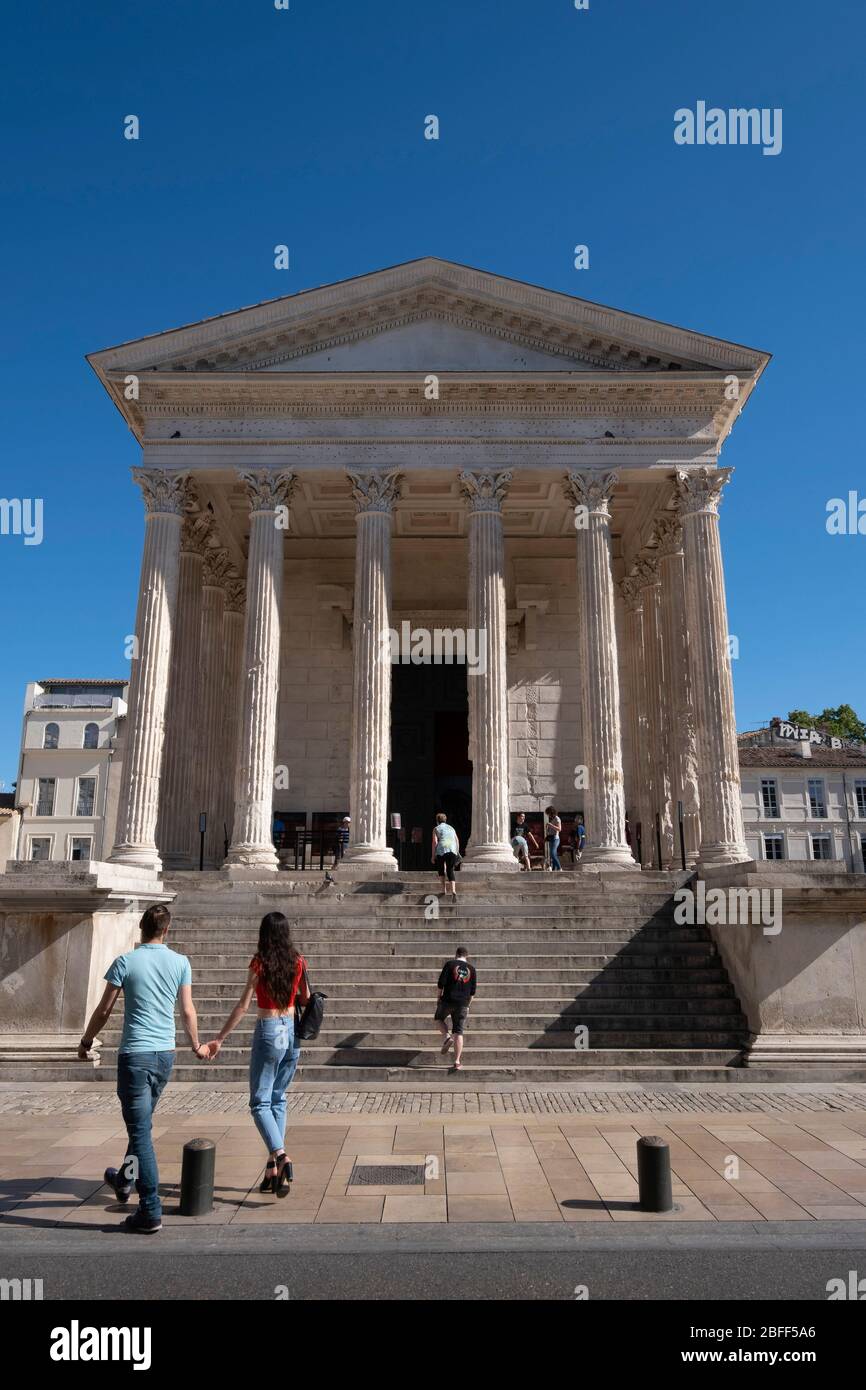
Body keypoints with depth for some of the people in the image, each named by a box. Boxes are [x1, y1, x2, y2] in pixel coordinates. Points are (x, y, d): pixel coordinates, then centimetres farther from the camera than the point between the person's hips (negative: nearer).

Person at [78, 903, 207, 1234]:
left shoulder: (125, 962, -8)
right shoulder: (180, 962, 0)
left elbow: (104, 1010, -1)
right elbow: (188, 1011, 5)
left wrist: (86, 1040, 16)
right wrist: (196, 1046, 20)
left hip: (135, 1054, -4)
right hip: (166, 1053, 4)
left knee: (140, 1131, -2)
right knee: (142, 1122, 24)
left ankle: (151, 1212, -2)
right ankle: (125, 1178, 42)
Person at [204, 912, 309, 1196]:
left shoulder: (260, 963, -10)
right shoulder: (298, 962, 2)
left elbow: (243, 1006, -10)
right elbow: (306, 999, 12)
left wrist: (219, 1039, -4)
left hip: (268, 1031, -5)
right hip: (292, 1032, 5)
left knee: (260, 1103, 1)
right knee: (278, 1100, 15)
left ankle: (281, 1156, -20)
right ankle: (273, 1169, 14)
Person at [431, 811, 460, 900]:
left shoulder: (436, 829, 11)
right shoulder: (451, 828, 24)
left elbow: (434, 842, -1)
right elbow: (457, 841, 16)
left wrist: (433, 856, 1)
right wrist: (457, 853, 20)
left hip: (441, 850, -2)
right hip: (452, 851, 2)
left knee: (440, 868, 22)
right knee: (450, 871, 5)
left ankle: (444, 888, 12)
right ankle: (453, 890, -17)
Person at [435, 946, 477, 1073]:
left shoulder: (449, 964, 0)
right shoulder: (471, 969, 9)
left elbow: (441, 983, -6)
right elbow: (472, 991, 10)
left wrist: (439, 996, 9)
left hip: (447, 1000, -2)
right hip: (462, 1003, 2)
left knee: (439, 1018, 25)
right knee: (458, 1032, 5)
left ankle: (447, 1037, 0)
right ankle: (457, 1062, -1)